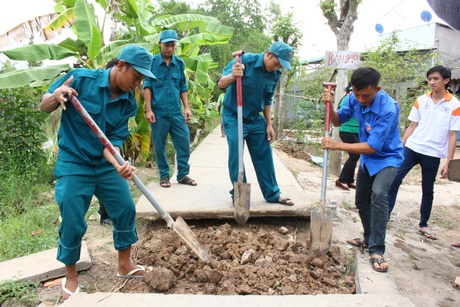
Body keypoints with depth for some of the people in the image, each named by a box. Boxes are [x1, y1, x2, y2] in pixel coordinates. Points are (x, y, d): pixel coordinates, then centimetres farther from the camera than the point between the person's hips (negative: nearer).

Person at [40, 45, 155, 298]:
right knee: (73, 223, -2)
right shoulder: (81, 78, -15)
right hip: (73, 164, -4)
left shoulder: (129, 103, -5)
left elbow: (114, 140, -8)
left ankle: (124, 265, 25)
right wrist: (56, 96, -30)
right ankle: (71, 276, 23)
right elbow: (44, 107, -6)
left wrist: (119, 165, -28)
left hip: (106, 163, 5)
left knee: (126, 210, 4)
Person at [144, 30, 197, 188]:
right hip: (158, 112, -2)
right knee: (159, 145, 6)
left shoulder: (179, 63, 9)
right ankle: (164, 175, 20)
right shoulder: (152, 62, 0)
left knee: (184, 142, 1)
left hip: (176, 112, 3)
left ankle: (183, 174, 15)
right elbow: (147, 86, -2)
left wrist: (187, 107, 7)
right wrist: (148, 110, -8)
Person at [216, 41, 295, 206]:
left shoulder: (275, 74, -3)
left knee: (264, 156, 8)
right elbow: (221, 84, -25)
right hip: (234, 117, -5)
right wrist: (233, 76, -47)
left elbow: (267, 100, 10)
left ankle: (272, 194, 20)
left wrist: (269, 125, 8)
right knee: (236, 157, -7)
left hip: (256, 119, 5)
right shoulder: (245, 60, -19)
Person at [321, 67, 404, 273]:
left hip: (387, 158, -6)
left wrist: (337, 145, -36)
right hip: (367, 158, 7)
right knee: (361, 201, 15)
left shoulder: (388, 109, -33)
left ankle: (377, 251, -22)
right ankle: (370, 239, 37)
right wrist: (330, 106, -23)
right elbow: (338, 121, -2)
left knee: (379, 194, -30)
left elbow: (372, 146, -34)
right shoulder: (355, 98, -15)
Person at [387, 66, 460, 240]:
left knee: (428, 190, 10)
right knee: (394, 180, -6)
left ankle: (423, 225, 25)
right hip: (411, 149, 2)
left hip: (433, 154, -2)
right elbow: (412, 126, 9)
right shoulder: (420, 101, 4)